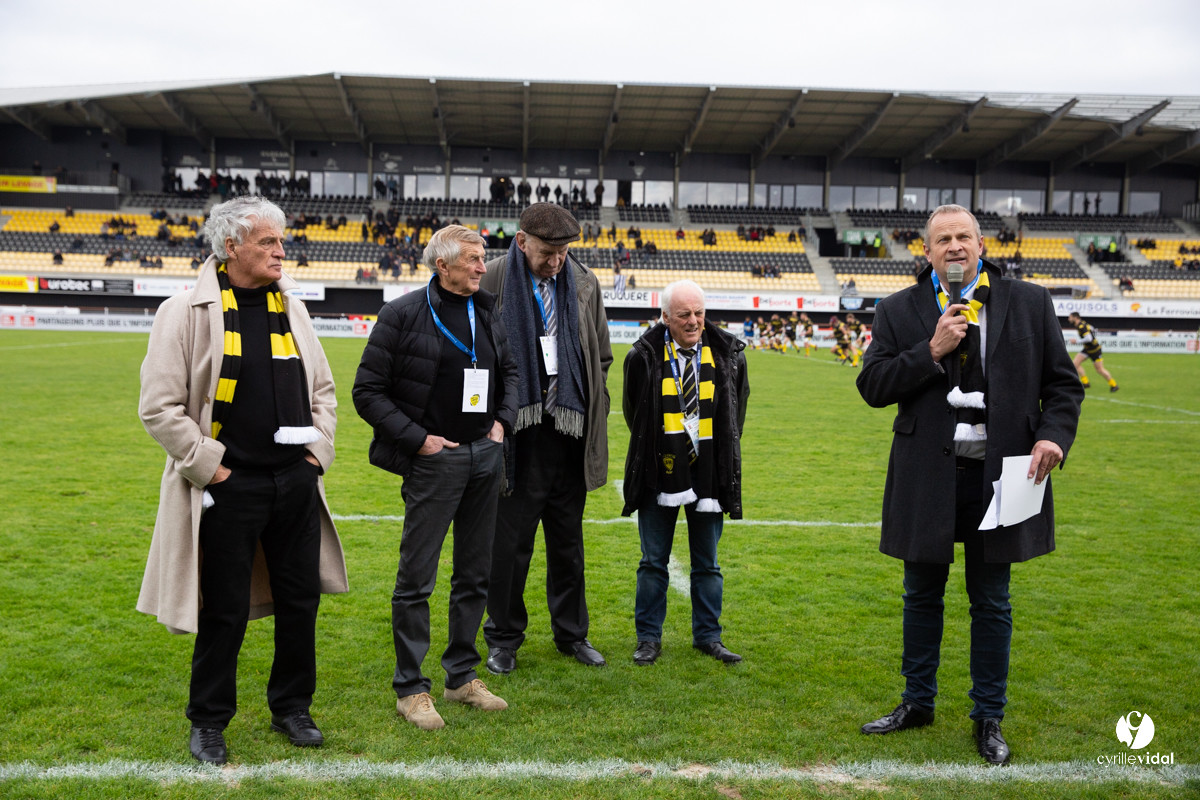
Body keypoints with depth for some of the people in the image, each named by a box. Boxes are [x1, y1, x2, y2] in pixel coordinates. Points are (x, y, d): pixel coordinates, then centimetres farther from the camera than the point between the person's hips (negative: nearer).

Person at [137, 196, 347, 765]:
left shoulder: (291, 308, 9)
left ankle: (291, 707, 32)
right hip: (229, 485, -5)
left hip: (296, 482, 5)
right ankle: (209, 722, 26)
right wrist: (208, 465, -11)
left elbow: (322, 388, 17)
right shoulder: (186, 312, -8)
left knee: (300, 599, 12)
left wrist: (318, 449, 6)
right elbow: (159, 405, -10)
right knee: (224, 611, 5)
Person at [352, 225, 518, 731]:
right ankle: (410, 689, 13)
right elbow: (368, 391, -8)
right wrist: (418, 439, -13)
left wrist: (502, 421, 6)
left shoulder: (487, 313, 10)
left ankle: (462, 676, 26)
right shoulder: (404, 315, -7)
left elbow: (509, 372, 22)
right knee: (416, 578, -1)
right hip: (433, 458, -6)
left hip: (485, 456, 6)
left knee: (475, 574, 12)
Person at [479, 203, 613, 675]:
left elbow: (602, 357, 17)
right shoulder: (491, 282, -6)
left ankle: (571, 634, 30)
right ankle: (504, 638, 22)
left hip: (570, 435, 4)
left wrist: (593, 414, 11)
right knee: (509, 542, 5)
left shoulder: (585, 285, 7)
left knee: (568, 542, 14)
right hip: (517, 434, -4)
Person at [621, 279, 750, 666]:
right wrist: (653, 452, 7)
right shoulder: (644, 357, -7)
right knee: (653, 561, 7)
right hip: (661, 474, -1)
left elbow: (735, 413, 11)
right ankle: (649, 638, 20)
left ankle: (708, 636, 25)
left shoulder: (728, 355, -1)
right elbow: (634, 413, 7)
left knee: (707, 562, 11)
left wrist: (721, 456, 9)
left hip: (708, 473, 2)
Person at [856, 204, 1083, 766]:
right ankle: (917, 703, 32)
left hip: (999, 474, 0)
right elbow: (872, 387, -5)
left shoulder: (1029, 303, 3)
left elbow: (1063, 384, 5)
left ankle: (988, 718, 26)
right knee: (922, 596, 14)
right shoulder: (898, 311, 2)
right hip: (927, 476, 1)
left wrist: (1054, 435, -13)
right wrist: (931, 351, -16)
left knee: (991, 603, 10)